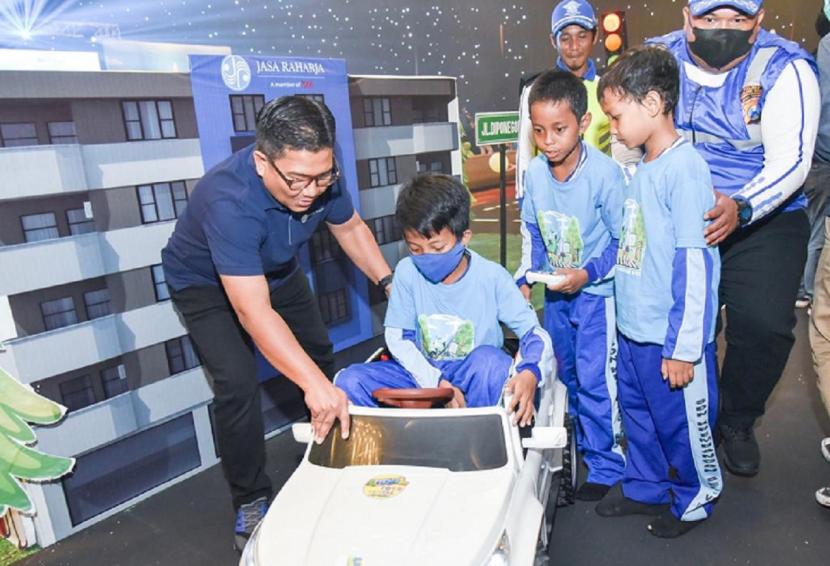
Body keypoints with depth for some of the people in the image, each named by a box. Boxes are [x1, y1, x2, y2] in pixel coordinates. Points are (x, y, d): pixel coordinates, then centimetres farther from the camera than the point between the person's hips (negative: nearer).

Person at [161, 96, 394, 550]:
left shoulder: (319, 176, -26)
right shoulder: (230, 201, -44)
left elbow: (349, 228, -5)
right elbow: (253, 311, -49)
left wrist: (390, 282, -16)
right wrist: (313, 384, -56)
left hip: (276, 270, 6)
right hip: (206, 282, -5)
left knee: (320, 353, 10)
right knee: (237, 385, -20)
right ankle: (250, 502, 3)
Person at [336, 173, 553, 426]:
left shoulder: (491, 277, -15)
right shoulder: (407, 271, -10)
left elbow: (533, 332, -11)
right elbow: (397, 338, -6)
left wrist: (530, 373, -34)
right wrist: (436, 382, -20)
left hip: (476, 376, -1)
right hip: (424, 373, 2)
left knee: (489, 358, -36)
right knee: (349, 381, -19)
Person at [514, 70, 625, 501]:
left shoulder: (605, 173, -22)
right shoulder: (534, 173, -5)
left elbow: (623, 241, -15)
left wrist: (587, 273, -24)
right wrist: (525, 277, -1)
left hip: (596, 291, -6)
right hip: (555, 291, 6)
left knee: (595, 380, -3)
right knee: (565, 375, 18)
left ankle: (606, 465, 18)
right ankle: (583, 447, 40)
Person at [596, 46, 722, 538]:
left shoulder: (684, 168, -18)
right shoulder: (644, 169, 8)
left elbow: (695, 265, -20)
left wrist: (683, 348, -18)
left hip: (671, 338, -8)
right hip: (634, 331, 8)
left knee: (682, 422, 12)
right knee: (638, 415, 21)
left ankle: (696, 498, 35)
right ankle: (646, 489, 41)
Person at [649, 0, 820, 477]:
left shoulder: (785, 69, -11)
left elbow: (790, 162, -18)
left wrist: (740, 208, -36)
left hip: (764, 220, -1)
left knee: (764, 325, -15)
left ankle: (738, 423, 16)